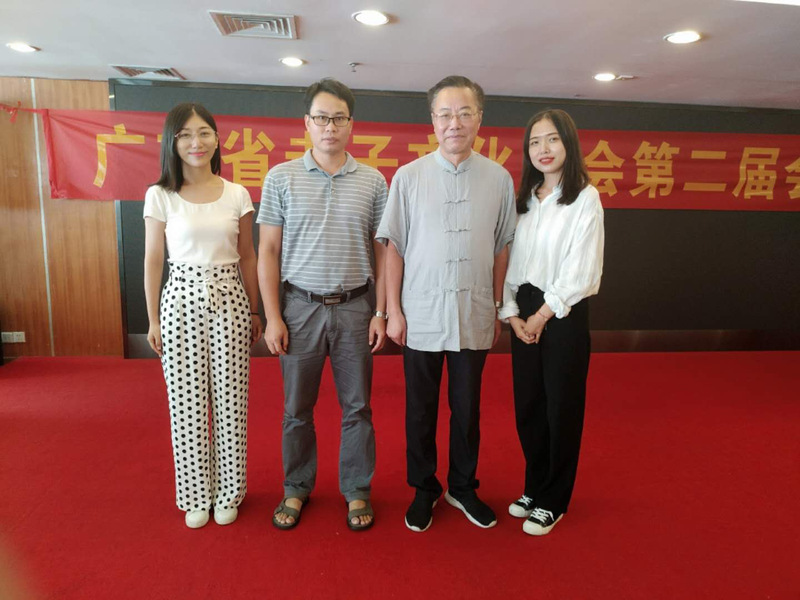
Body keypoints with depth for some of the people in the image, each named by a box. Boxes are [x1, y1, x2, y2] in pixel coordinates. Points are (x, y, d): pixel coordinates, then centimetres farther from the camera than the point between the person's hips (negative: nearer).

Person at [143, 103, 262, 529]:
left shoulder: (237, 195, 3)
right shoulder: (160, 196, 0)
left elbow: (247, 257, 7)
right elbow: (152, 261, 2)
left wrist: (254, 311, 8)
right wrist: (153, 320, 1)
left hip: (229, 300, 1)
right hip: (182, 301, 0)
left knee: (229, 397, 5)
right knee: (186, 400, 6)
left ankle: (228, 493, 24)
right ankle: (196, 494, 24)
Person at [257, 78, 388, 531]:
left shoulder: (373, 182, 3)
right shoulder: (281, 178, 1)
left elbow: (382, 252, 5)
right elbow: (268, 252, 1)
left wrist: (381, 312, 0)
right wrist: (273, 317, -4)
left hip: (355, 307, 1)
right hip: (300, 306, 0)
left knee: (357, 406, 10)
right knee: (297, 408, 11)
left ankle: (357, 490, 28)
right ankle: (297, 488, 31)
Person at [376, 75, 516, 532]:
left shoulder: (499, 178, 3)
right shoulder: (409, 177, -2)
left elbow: (502, 249, 8)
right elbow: (394, 247, 0)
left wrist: (498, 309, 9)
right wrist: (393, 311, -2)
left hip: (475, 316, 1)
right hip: (422, 315, -1)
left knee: (467, 408, 13)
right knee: (421, 409, 11)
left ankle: (463, 488, 34)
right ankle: (424, 490, 31)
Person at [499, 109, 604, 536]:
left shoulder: (585, 198, -6)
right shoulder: (525, 199, 11)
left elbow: (580, 272, -12)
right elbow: (511, 260, 7)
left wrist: (542, 316, -10)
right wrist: (512, 313, -3)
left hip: (564, 313, -5)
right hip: (523, 313, 5)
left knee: (561, 409, 5)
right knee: (527, 405, 11)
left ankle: (552, 502, 22)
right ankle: (534, 487, 30)